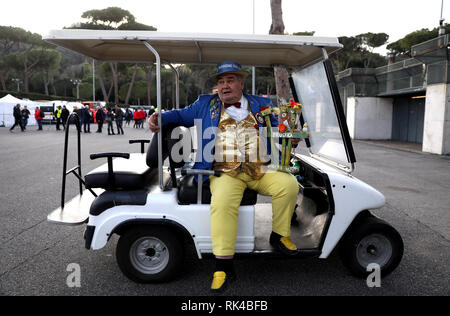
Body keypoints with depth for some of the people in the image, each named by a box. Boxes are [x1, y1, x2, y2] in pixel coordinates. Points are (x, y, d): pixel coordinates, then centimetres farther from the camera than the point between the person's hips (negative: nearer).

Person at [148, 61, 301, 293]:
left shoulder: (262, 105, 20)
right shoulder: (205, 104, 20)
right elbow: (181, 115, 20)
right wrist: (159, 118, 1)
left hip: (261, 169, 2)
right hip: (225, 172, -1)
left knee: (288, 184, -23)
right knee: (222, 202, -30)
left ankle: (280, 236, 0)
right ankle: (224, 266, -20)